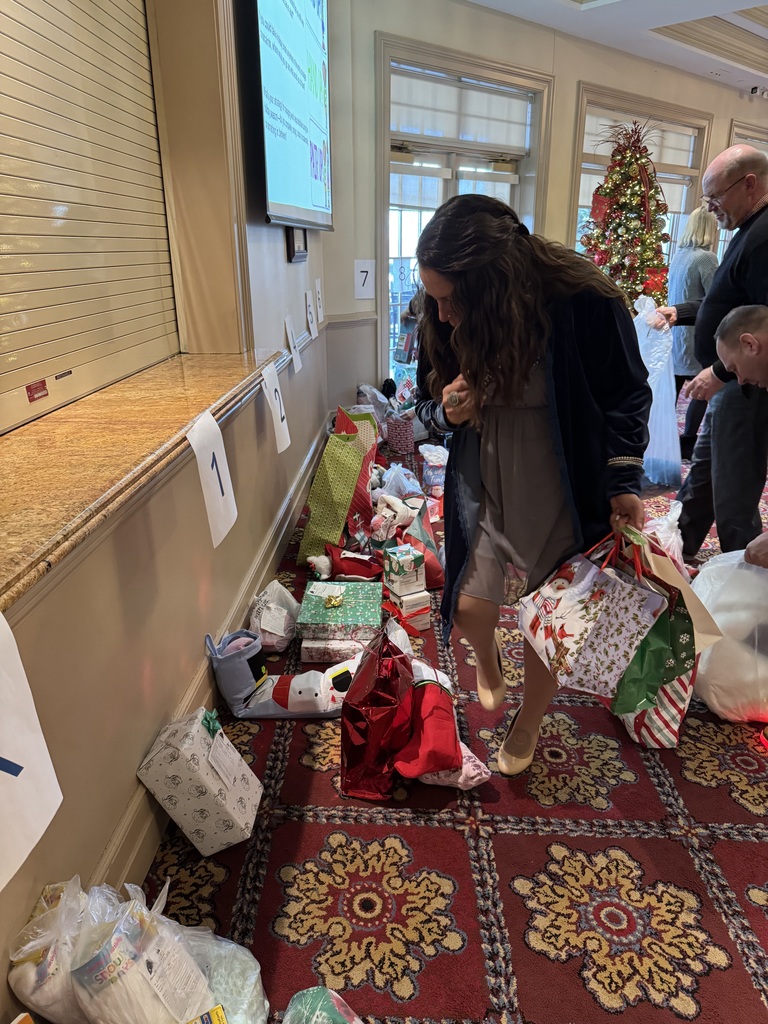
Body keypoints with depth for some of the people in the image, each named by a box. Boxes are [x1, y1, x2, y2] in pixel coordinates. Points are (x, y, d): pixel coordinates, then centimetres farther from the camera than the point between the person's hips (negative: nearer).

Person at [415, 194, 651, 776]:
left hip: (564, 499, -3)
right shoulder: (451, 322, -8)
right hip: (487, 490, 4)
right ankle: (488, 659, 44)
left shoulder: (586, 307, -21)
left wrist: (624, 482, -15)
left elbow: (626, 399, -8)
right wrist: (452, 408, -15)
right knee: (470, 609, 5)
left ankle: (530, 720, 39)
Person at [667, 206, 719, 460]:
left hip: (675, 330, 8)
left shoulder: (678, 254, 8)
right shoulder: (706, 258, -15)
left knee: (672, 388, 12)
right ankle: (687, 442, 5)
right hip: (695, 335, -7)